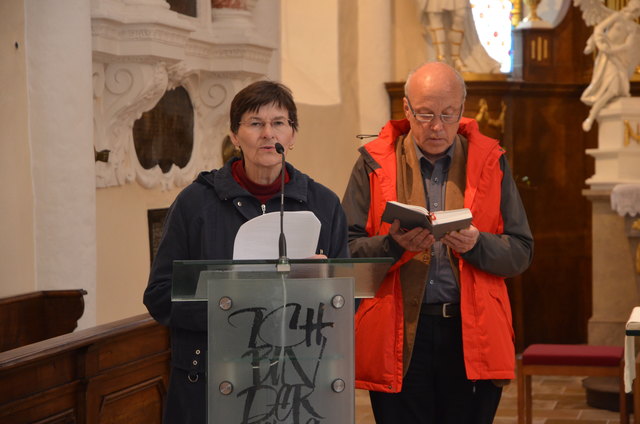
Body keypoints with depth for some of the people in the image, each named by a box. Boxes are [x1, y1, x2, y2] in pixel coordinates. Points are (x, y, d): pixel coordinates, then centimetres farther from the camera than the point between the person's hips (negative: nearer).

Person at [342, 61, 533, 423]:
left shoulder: (489, 161, 10)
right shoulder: (375, 163, 5)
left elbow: (521, 252, 5)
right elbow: (346, 250, -1)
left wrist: (476, 244, -14)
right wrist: (395, 244, -19)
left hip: (473, 336, 1)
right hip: (398, 337, -1)